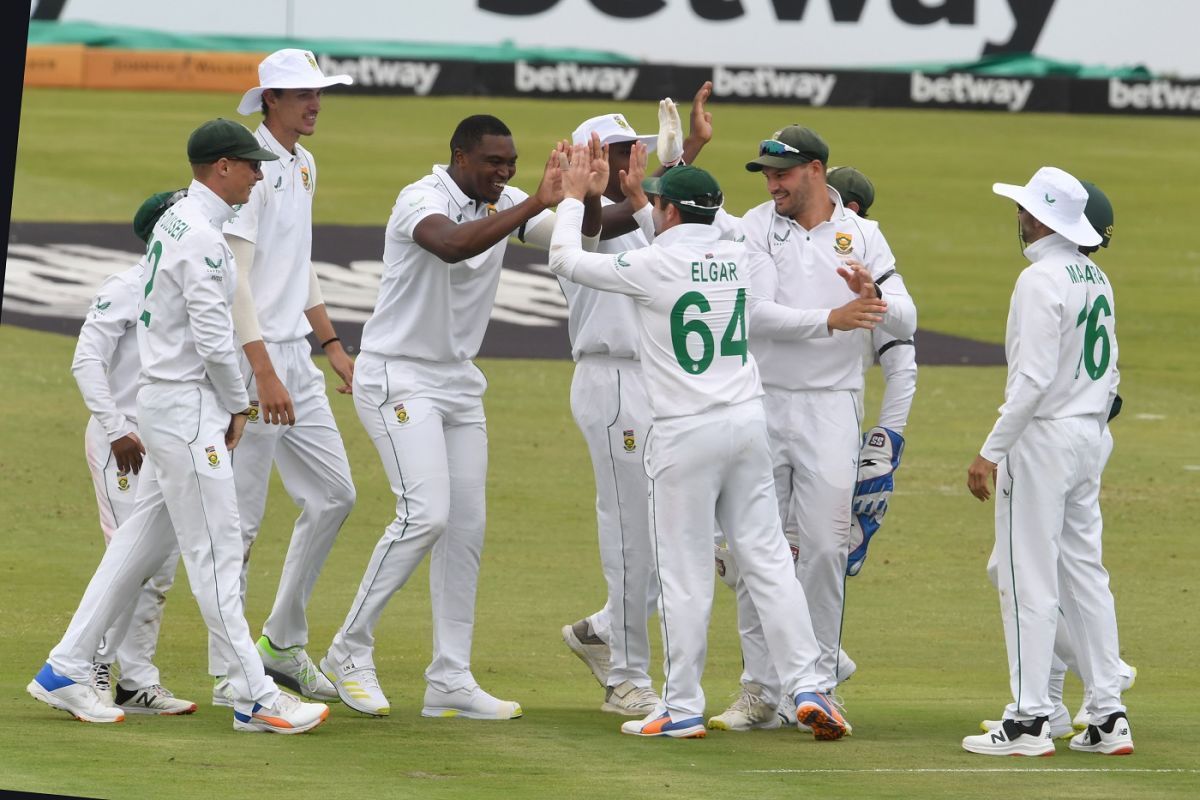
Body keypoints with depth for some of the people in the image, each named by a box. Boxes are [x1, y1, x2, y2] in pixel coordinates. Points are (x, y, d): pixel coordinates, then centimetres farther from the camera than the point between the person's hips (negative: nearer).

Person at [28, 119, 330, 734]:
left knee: (142, 541, 13)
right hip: (187, 405, -10)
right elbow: (212, 337, -21)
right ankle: (254, 696, -6)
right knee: (216, 550, -7)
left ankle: (65, 671, 15)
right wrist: (236, 405, -6)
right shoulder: (202, 236, -18)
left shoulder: (177, 221, 14)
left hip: (166, 402, 10)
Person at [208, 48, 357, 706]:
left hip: (296, 355, 9)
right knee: (241, 517, -5)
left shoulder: (302, 164, 14)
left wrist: (332, 345, 21)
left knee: (333, 494, 11)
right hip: (252, 356, -9)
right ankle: (229, 675, 0)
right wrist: (264, 373, -24)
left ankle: (283, 643, 21)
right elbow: (233, 276, -20)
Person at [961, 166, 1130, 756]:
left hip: (1042, 437, -9)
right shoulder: (1096, 279, 11)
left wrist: (992, 452, -20)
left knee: (1028, 579, -6)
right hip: (1088, 438, 9)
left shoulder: (1041, 279, -16)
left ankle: (1029, 720, -7)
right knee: (1084, 572, 12)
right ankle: (1107, 715, 10)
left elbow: (1033, 378, -22)